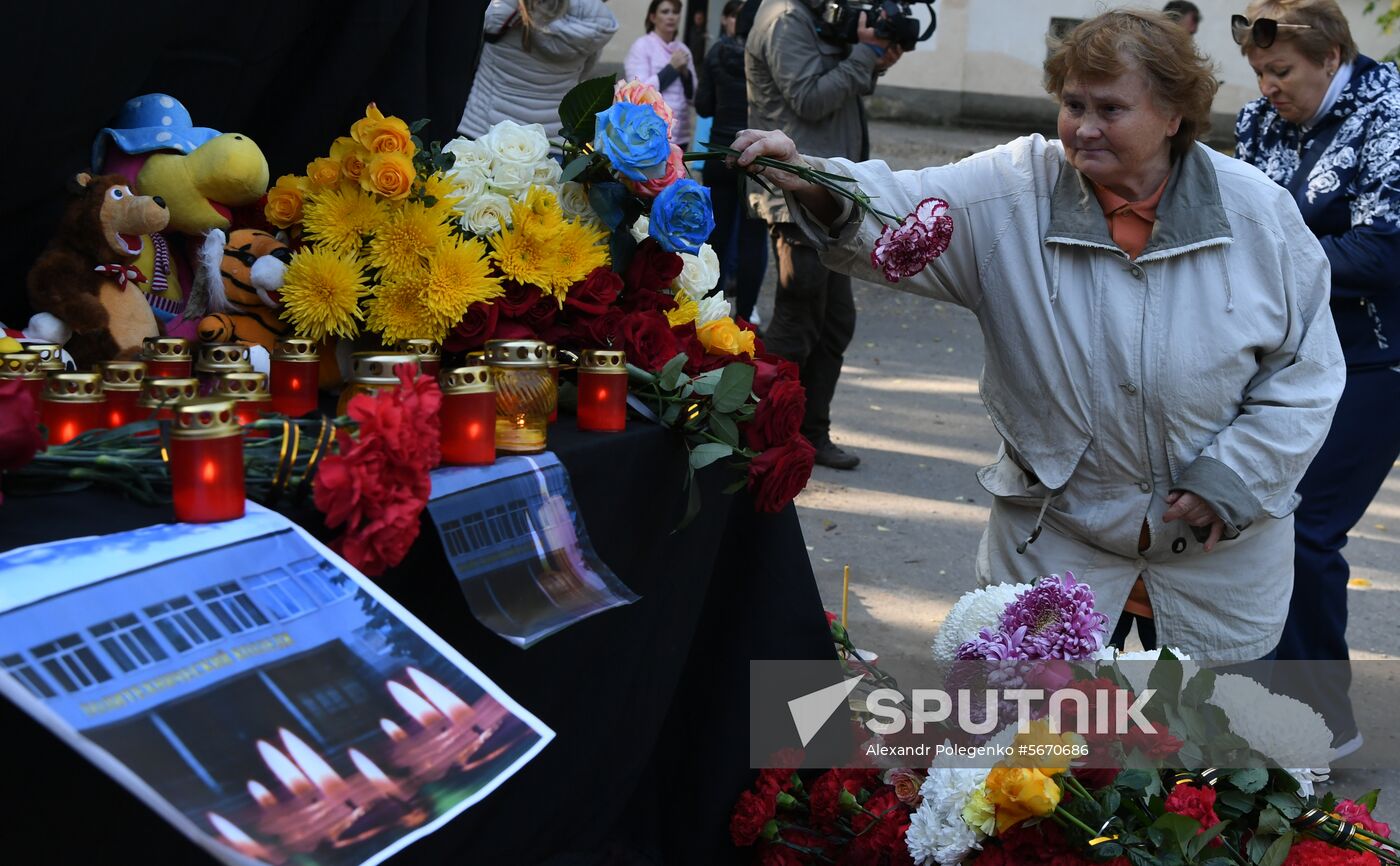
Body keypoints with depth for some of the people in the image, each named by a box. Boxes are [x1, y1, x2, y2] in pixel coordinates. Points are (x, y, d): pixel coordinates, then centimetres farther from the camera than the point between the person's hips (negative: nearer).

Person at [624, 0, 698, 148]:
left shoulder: (683, 50, 13)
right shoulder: (642, 46, -4)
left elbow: (693, 95, 12)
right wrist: (672, 68, -12)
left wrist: (685, 72, -6)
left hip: (679, 135, 6)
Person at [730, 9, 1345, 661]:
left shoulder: (1258, 211, -11)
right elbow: (895, 215, -25)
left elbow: (1308, 370, -4)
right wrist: (814, 185, -45)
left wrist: (1232, 478, -10)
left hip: (1225, 533, 0)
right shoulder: (1016, 190, -11)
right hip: (1055, 523, 0)